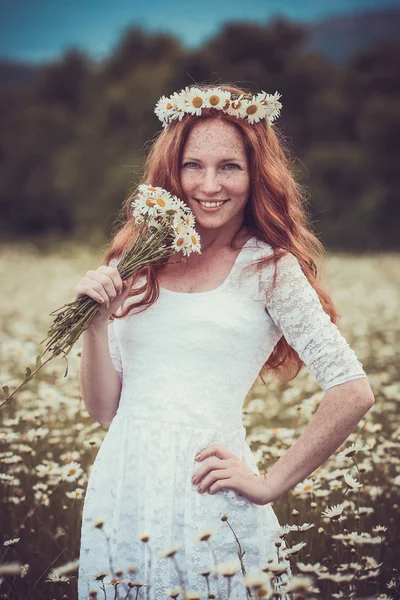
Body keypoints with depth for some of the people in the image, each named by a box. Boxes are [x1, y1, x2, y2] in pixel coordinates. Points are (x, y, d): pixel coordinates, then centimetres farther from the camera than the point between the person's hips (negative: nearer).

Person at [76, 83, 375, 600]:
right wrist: (95, 322, -6)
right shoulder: (136, 265, 8)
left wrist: (270, 483, -6)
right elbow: (104, 409, 7)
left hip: (207, 500, -4)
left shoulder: (268, 268, -4)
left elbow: (353, 392, -9)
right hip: (120, 494, 4)